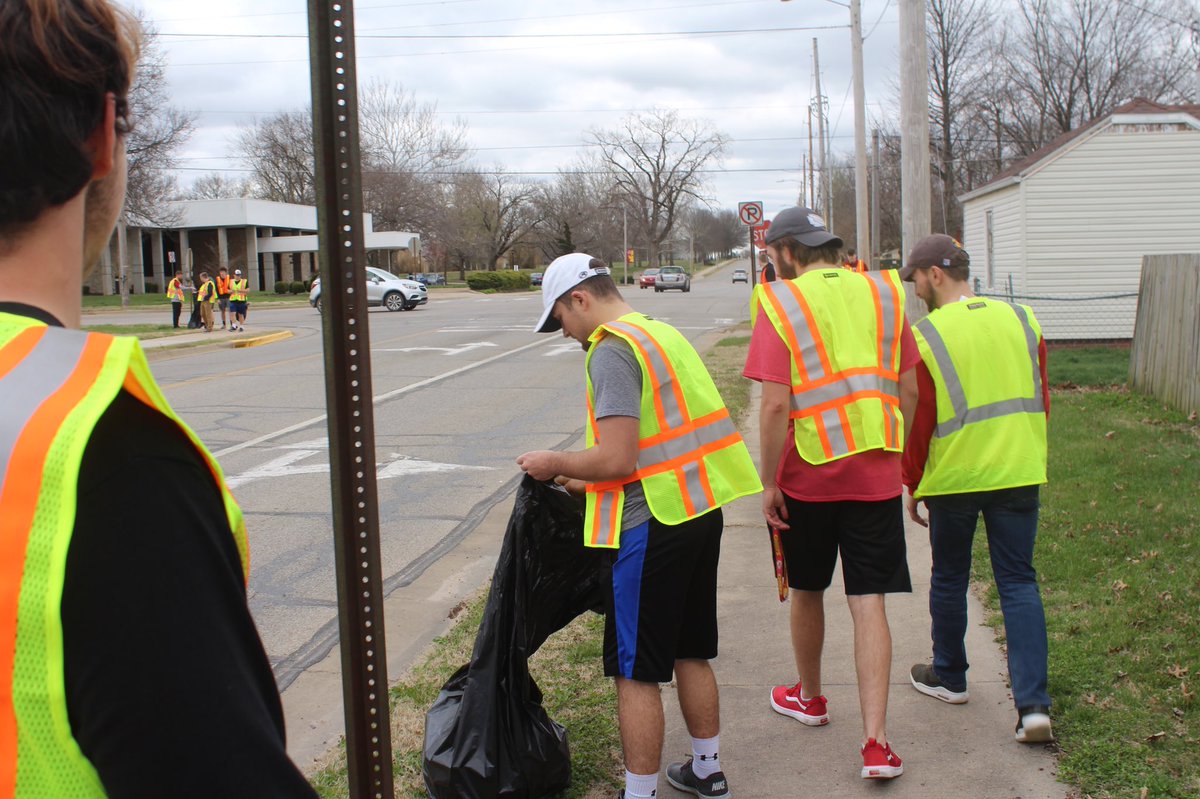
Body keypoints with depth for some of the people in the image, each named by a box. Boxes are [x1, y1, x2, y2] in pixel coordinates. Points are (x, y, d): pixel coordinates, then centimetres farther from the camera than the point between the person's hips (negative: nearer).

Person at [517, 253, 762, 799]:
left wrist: (554, 464, -6)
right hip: (702, 509, 10)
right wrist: (584, 482, 21)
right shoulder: (663, 334, 14)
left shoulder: (611, 350, -15)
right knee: (690, 653, 21)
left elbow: (617, 459, -22)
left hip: (652, 527, -10)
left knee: (636, 672, 1)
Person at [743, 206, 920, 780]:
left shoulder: (779, 303, -8)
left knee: (807, 591, 18)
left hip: (808, 474, -2)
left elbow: (776, 405, -16)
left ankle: (809, 697, 39)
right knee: (868, 604, 2)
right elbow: (909, 391, 6)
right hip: (876, 473, 3)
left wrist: (769, 483, -8)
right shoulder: (882, 293, 4)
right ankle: (876, 742, -2)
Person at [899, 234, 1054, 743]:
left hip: (953, 477, -3)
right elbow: (1041, 401, 10)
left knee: (949, 579, 16)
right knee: (1018, 582, 6)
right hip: (1019, 473, 4)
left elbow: (917, 420, -7)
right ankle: (1033, 703, -2)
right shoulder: (1022, 320, 4)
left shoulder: (925, 336, -10)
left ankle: (949, 677, 33)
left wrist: (912, 485, 5)